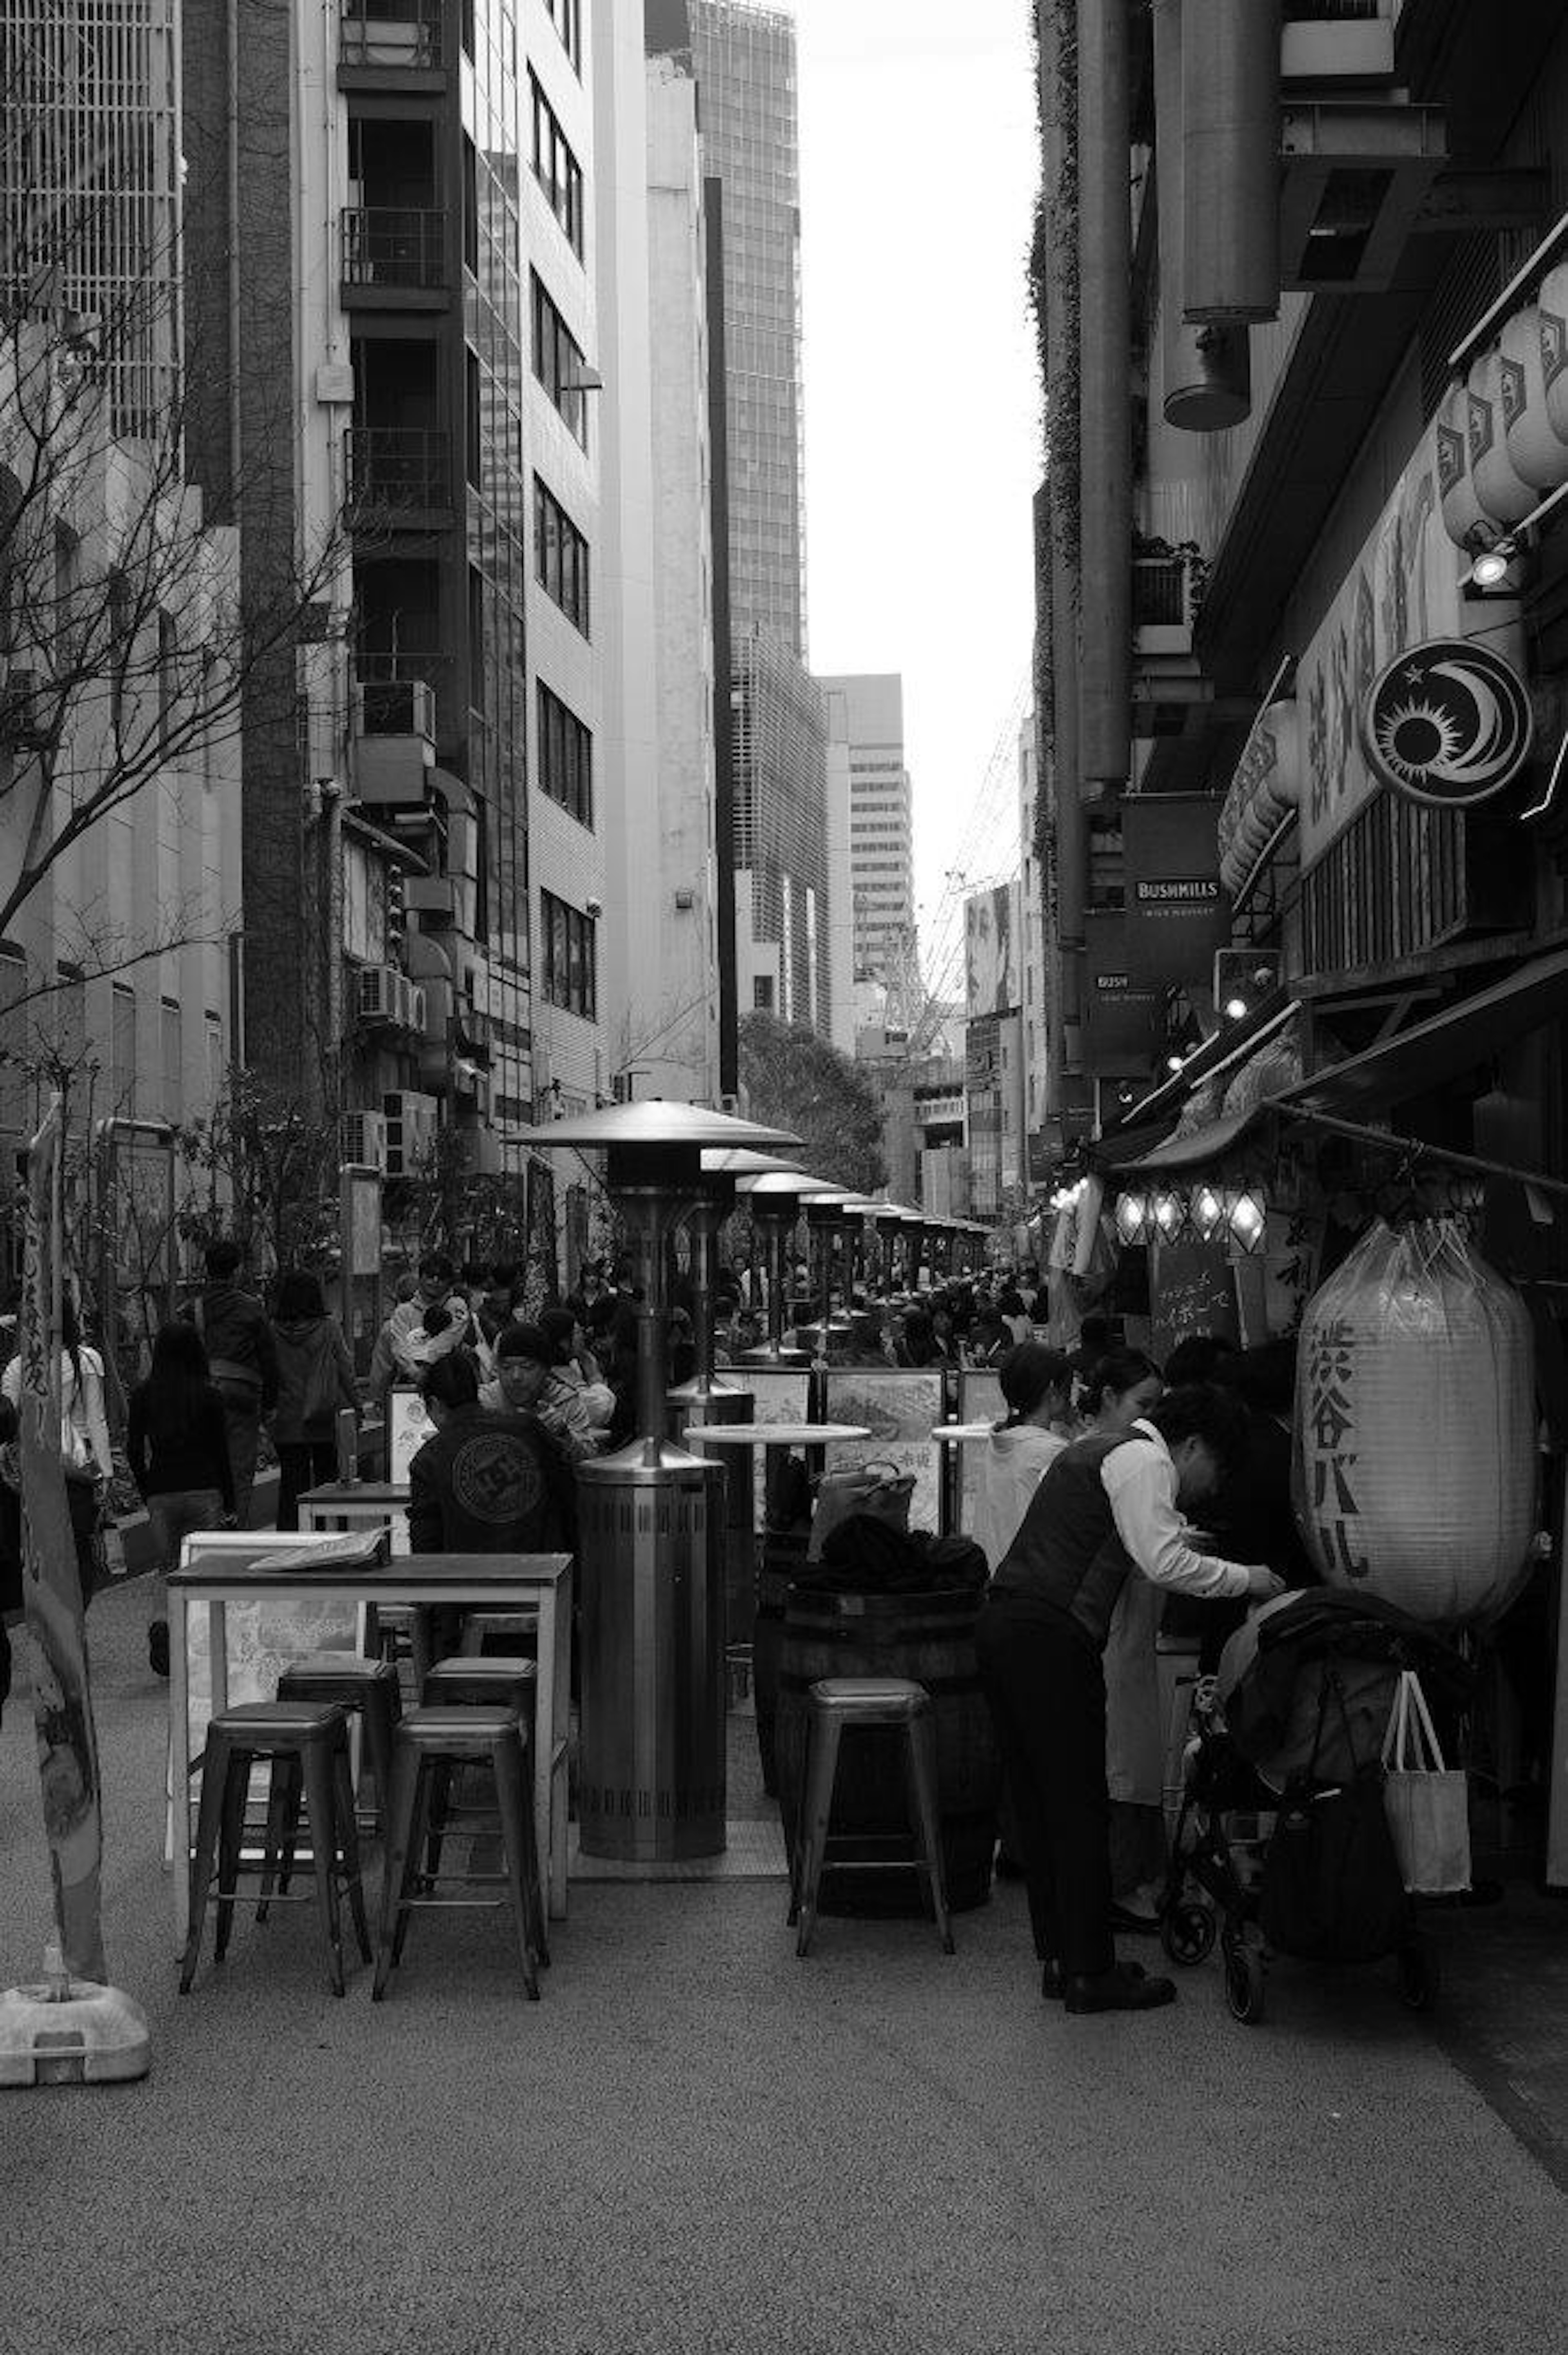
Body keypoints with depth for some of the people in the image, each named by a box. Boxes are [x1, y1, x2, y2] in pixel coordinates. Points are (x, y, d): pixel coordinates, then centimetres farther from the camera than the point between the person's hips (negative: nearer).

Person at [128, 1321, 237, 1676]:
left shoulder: (143, 1395, 1)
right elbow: (222, 1453, -3)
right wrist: (231, 1505, 3)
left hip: (161, 1495, 2)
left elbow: (134, 1453, 4)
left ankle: (161, 1622, -14)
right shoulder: (209, 1396, -4)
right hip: (204, 1490, -2)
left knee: (167, 1566, 13)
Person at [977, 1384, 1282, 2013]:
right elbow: (1164, 1563, -15)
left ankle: (1058, 1960, 18)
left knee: (1039, 1802, 13)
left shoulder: (1103, 1448, 25)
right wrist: (1245, 1578, -4)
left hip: (1004, 1627, 10)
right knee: (1080, 1805, -4)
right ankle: (1091, 1973, 1)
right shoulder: (1144, 1459, -5)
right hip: (1050, 1638, -10)